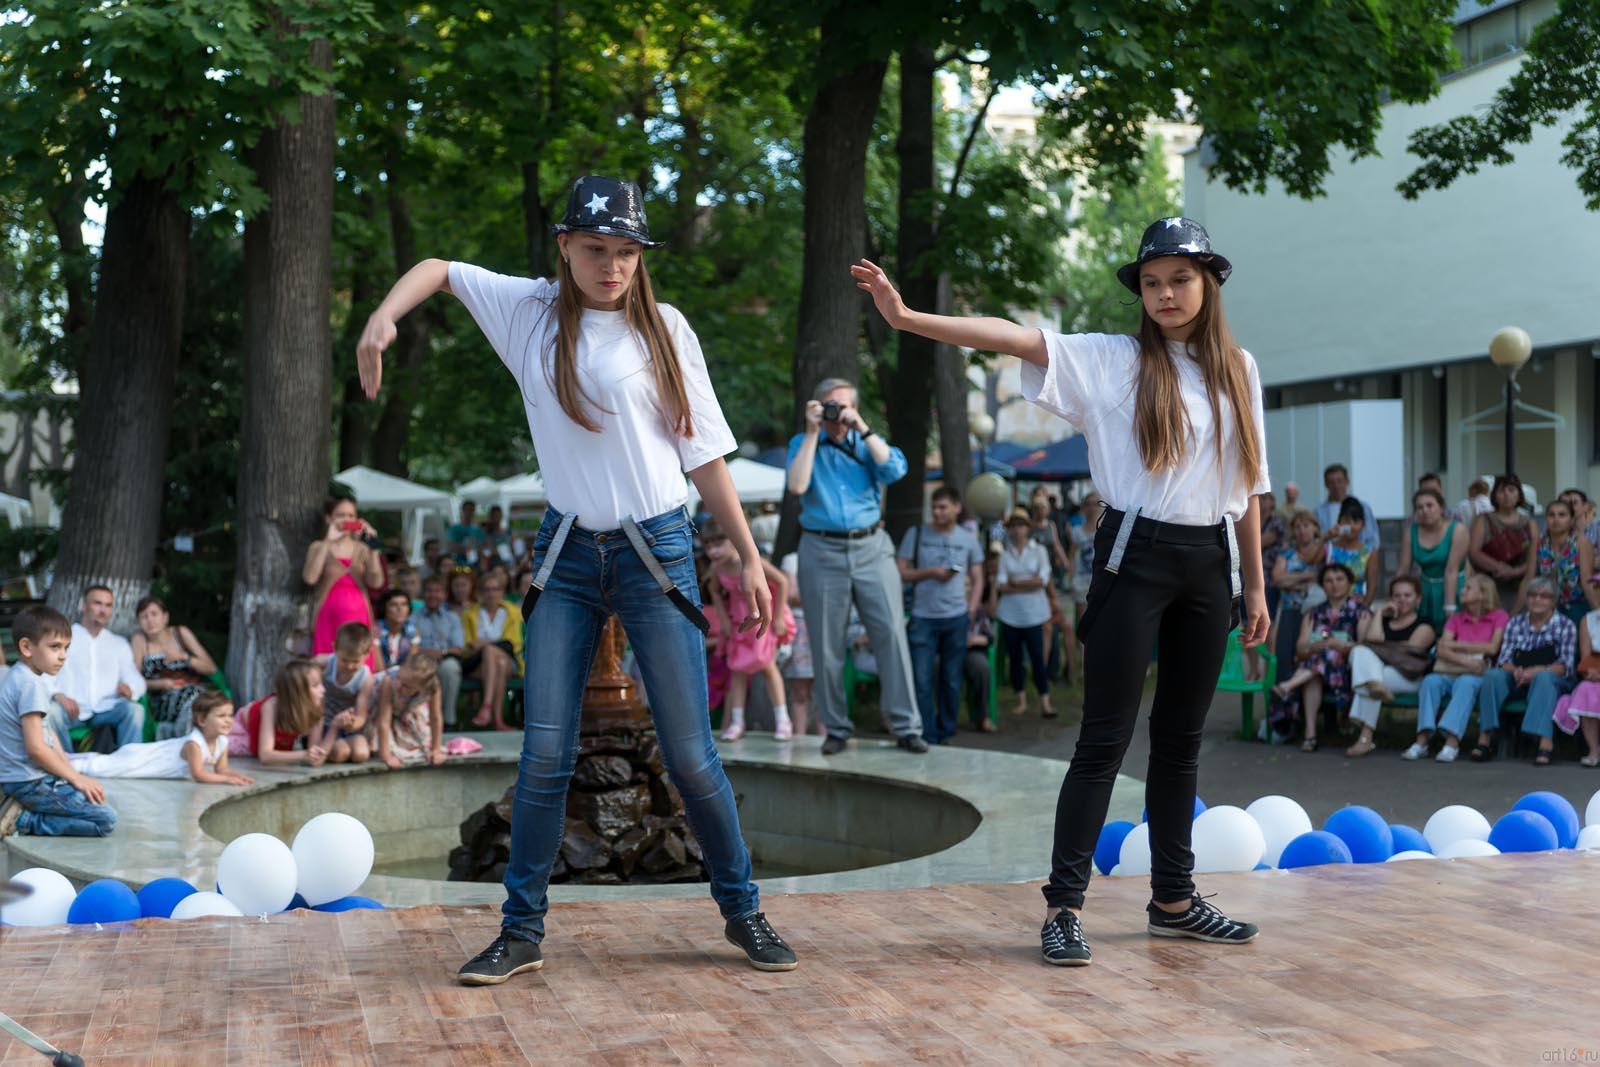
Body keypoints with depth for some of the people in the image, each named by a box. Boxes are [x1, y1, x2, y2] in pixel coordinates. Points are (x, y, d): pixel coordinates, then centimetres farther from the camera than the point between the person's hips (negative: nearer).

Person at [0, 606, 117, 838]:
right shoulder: (31, 685, -19)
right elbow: (35, 747, -24)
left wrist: (72, 773, 8)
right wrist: (75, 778, -12)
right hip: (30, 782, -10)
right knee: (106, 821, -12)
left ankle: (23, 814, 8)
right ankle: (23, 820, -11)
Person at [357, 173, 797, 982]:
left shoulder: (663, 329, 2)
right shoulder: (531, 311, 5)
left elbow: (706, 453, 3)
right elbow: (437, 269, 15)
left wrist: (749, 559, 2)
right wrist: (382, 319, -6)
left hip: (657, 551, -1)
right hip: (567, 553, 2)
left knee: (689, 755, 0)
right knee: (544, 754, -1)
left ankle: (742, 912, 16)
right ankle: (521, 931, 11)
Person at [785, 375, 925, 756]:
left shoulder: (868, 442, 12)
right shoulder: (803, 443, 8)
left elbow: (895, 470, -9)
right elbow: (797, 485, -11)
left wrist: (862, 428, -9)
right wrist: (812, 434, -9)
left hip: (871, 548, 1)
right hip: (822, 551, -1)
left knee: (892, 632, -8)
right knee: (827, 644, 2)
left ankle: (906, 726, -5)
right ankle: (836, 728, 12)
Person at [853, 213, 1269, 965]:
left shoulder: (1237, 370, 10)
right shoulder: (1112, 360, -2)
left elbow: (1247, 486, 13)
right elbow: (1013, 338, -15)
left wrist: (1255, 585, 12)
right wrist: (906, 317, -26)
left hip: (1209, 563, 4)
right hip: (1135, 557, -4)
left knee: (1181, 738, 12)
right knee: (1106, 739, -6)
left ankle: (1173, 899, 23)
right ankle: (1063, 905, -1)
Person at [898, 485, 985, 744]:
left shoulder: (968, 538, 8)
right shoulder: (916, 533, 3)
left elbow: (977, 579, 12)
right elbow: (902, 573, 2)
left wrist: (972, 610, 0)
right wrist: (930, 573, -13)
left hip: (956, 618, 2)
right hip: (923, 617, -1)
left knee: (951, 680, 7)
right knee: (922, 679, -6)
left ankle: (945, 733, 19)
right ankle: (926, 736, 0)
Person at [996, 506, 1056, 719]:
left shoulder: (1039, 550, 4)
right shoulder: (1004, 553, 5)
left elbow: (1043, 579, -8)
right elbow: (1000, 585, -5)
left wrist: (1015, 582, -6)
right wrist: (1029, 586, -8)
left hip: (1033, 613, -2)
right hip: (1010, 613, 2)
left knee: (1037, 657, -7)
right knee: (1015, 657, 6)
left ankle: (1045, 703, -6)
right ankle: (1021, 701, 15)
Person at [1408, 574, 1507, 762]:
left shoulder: (1498, 617, 9)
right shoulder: (1455, 619, 18)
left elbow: (1492, 648, -6)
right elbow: (1442, 650, 2)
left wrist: (1457, 645, 0)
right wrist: (1464, 660, -18)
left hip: (1478, 675, -3)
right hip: (1451, 672, 4)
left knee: (1465, 683, -38)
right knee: (1430, 680, -29)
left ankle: (1452, 741, -47)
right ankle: (1423, 739, -39)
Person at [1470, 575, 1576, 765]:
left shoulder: (1565, 625, 4)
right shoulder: (1515, 623, 13)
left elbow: (1565, 665, -6)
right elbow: (1504, 659, 5)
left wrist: (1536, 671, -22)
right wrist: (1515, 671, -19)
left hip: (1553, 681, -3)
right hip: (1518, 680, 3)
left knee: (1543, 677, -37)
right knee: (1493, 675, -27)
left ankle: (1546, 742, -47)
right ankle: (1485, 737, -31)